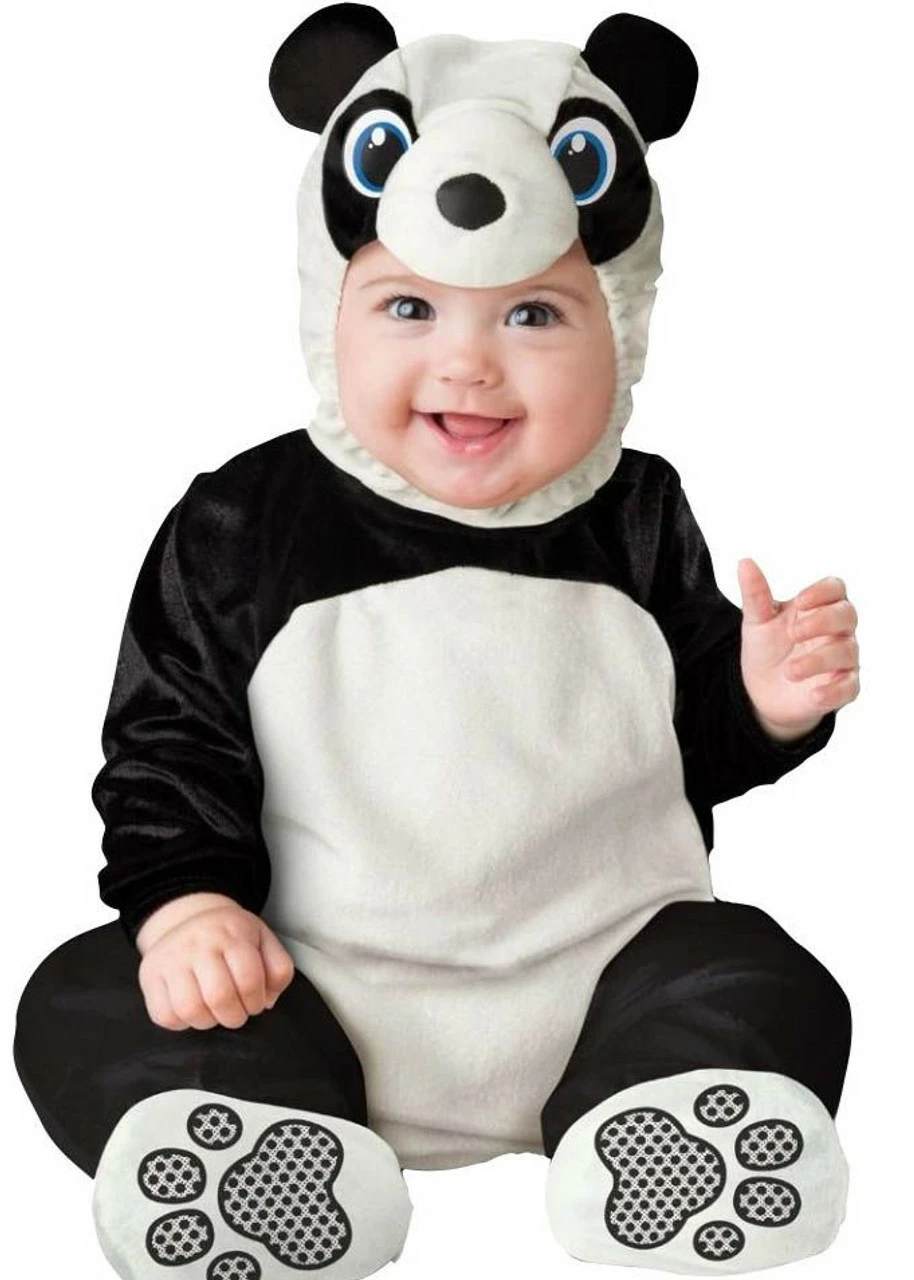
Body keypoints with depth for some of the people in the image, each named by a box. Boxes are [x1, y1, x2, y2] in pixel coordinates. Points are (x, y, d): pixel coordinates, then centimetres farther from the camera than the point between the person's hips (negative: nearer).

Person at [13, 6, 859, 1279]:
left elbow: (699, 734, 11)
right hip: (306, 991, -1)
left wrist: (769, 700, -10)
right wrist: (185, 897, -14)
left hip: (606, 968, 1)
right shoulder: (244, 526, -6)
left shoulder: (636, 522, 0)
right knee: (84, 1004, -17)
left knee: (770, 989, -17)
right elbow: (169, 742, 0)